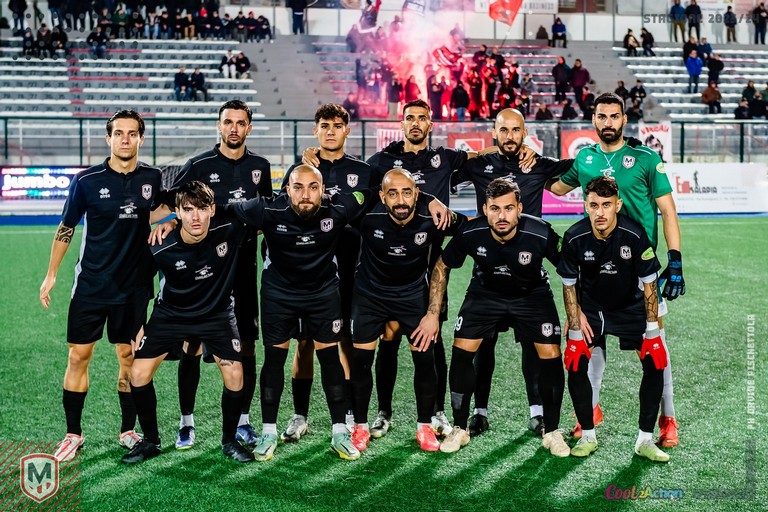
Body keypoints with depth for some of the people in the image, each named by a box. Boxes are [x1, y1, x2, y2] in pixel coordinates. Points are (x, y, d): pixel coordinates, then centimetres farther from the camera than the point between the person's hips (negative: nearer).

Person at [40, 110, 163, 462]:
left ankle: (128, 430, 22)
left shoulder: (152, 178, 0)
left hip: (133, 287, 1)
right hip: (90, 284, -1)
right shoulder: (87, 180, -5)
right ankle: (73, 434, 13)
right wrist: (51, 275, 5)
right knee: (78, 356, 1)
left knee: (129, 356, 8)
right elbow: (66, 229, 4)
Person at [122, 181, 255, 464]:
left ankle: (229, 440, 17)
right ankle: (150, 441, 16)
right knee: (138, 375, -7)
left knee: (235, 377, -9)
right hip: (171, 314, 0)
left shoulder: (229, 228, -25)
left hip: (217, 313, 0)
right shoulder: (161, 250, -25)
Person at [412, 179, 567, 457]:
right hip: (485, 292, 1)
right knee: (461, 352, -9)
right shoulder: (470, 233, -27)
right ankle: (460, 429, 10)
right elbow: (441, 267, -8)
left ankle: (552, 432, 10)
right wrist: (433, 314, -9)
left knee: (551, 356, -11)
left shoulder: (541, 234, -32)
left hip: (532, 294, -1)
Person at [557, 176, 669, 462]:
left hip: (630, 306, 0)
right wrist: (575, 326, -11)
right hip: (590, 306, 1)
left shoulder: (635, 235, -25)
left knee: (655, 362, -11)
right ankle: (588, 436, 5)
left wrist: (652, 331, -13)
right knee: (575, 364, -13)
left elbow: (649, 284, -14)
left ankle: (645, 440, 2)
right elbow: (569, 284, -7)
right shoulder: (574, 238, -21)